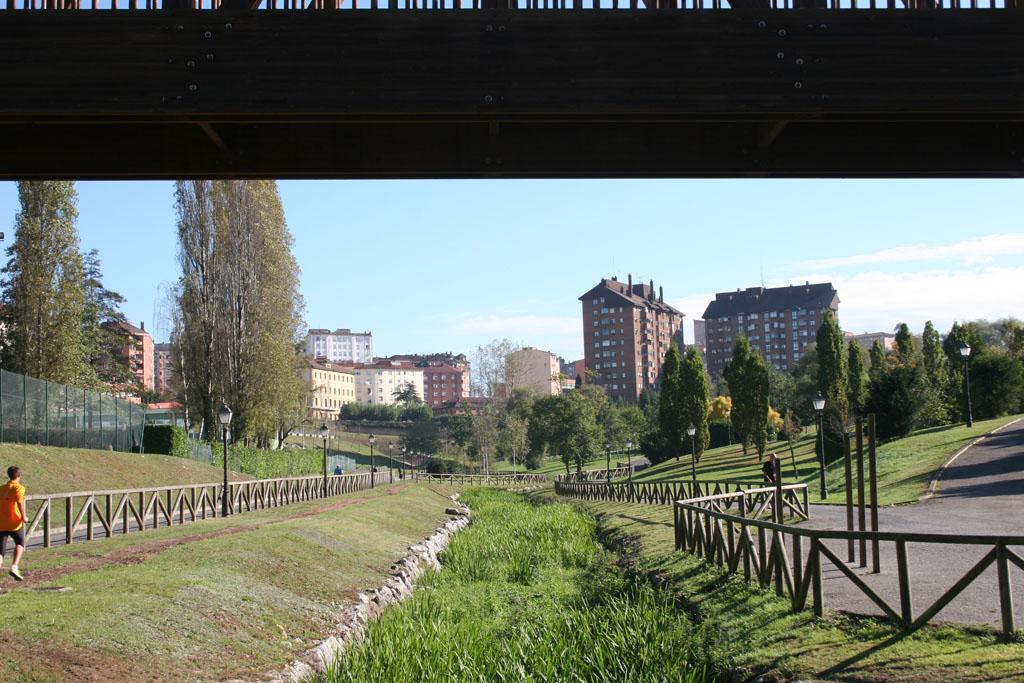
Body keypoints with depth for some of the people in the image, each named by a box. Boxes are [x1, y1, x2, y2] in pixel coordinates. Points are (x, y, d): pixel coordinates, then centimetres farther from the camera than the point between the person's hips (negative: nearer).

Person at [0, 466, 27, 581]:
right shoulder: (19, 488, -4)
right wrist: (24, 516, -14)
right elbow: (20, 502, -21)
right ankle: (14, 567, 2)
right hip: (14, 523, -4)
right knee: (20, 543, 20)